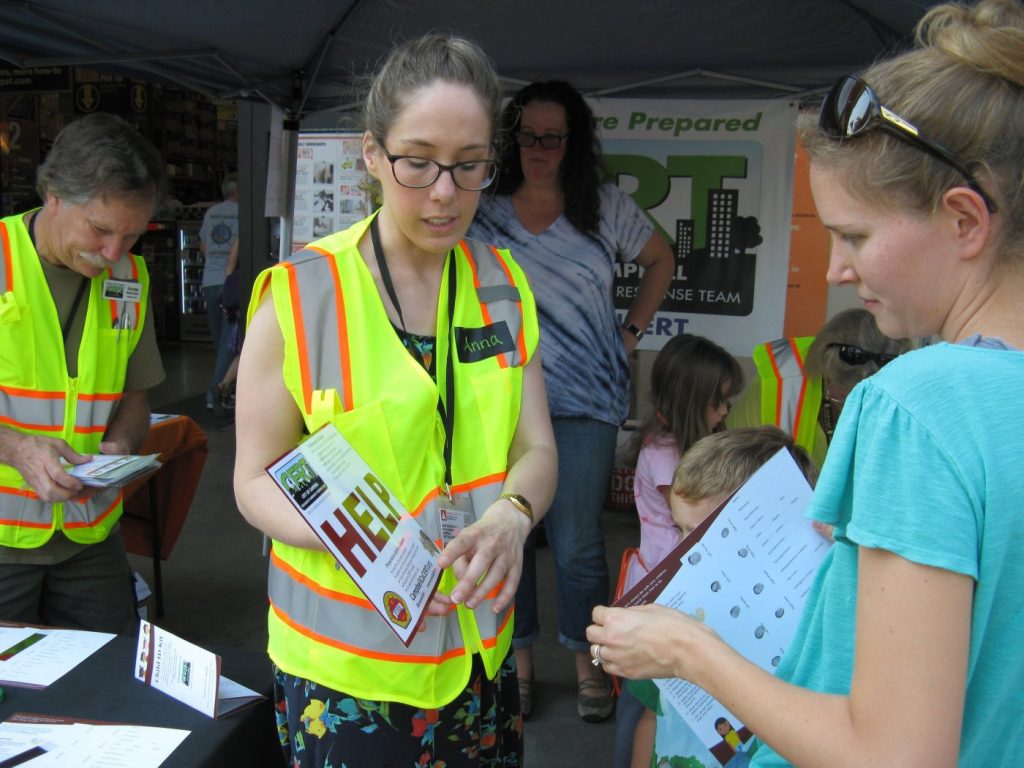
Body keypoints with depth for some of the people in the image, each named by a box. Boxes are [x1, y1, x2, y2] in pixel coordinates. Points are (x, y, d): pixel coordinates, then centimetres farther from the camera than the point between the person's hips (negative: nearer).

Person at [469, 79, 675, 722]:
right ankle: (518, 660, 24)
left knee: (577, 540, 0)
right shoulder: (485, 217, 6)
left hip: (585, 403, -1)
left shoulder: (606, 208, 4)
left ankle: (588, 660, 21)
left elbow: (661, 260, 18)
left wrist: (632, 331, 9)